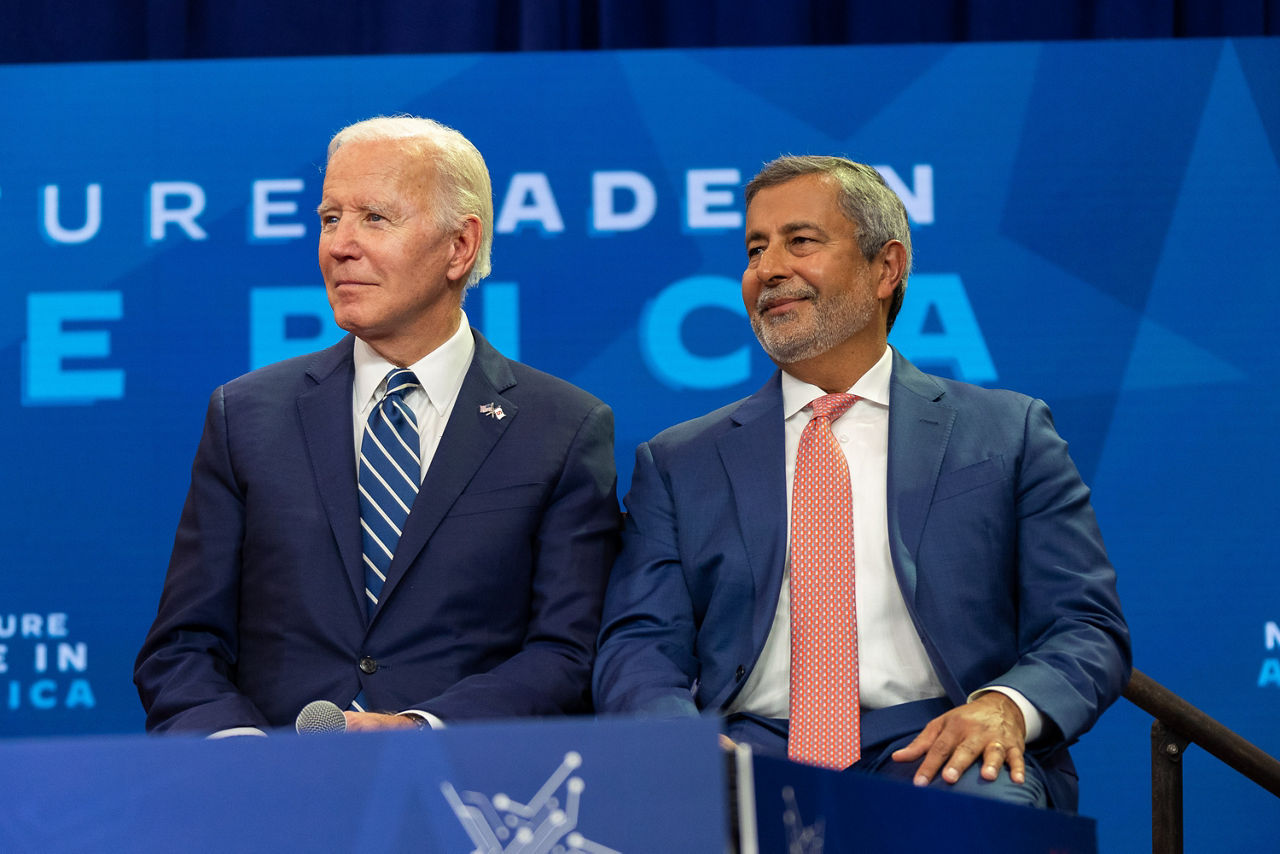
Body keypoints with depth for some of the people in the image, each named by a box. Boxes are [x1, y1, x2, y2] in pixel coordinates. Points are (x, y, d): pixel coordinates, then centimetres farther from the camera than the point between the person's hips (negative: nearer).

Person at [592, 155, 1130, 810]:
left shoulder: (1009, 434, 14)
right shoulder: (677, 465, 19)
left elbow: (1086, 632, 8)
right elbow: (637, 650, 9)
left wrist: (1006, 706, -15)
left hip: (933, 756, 0)